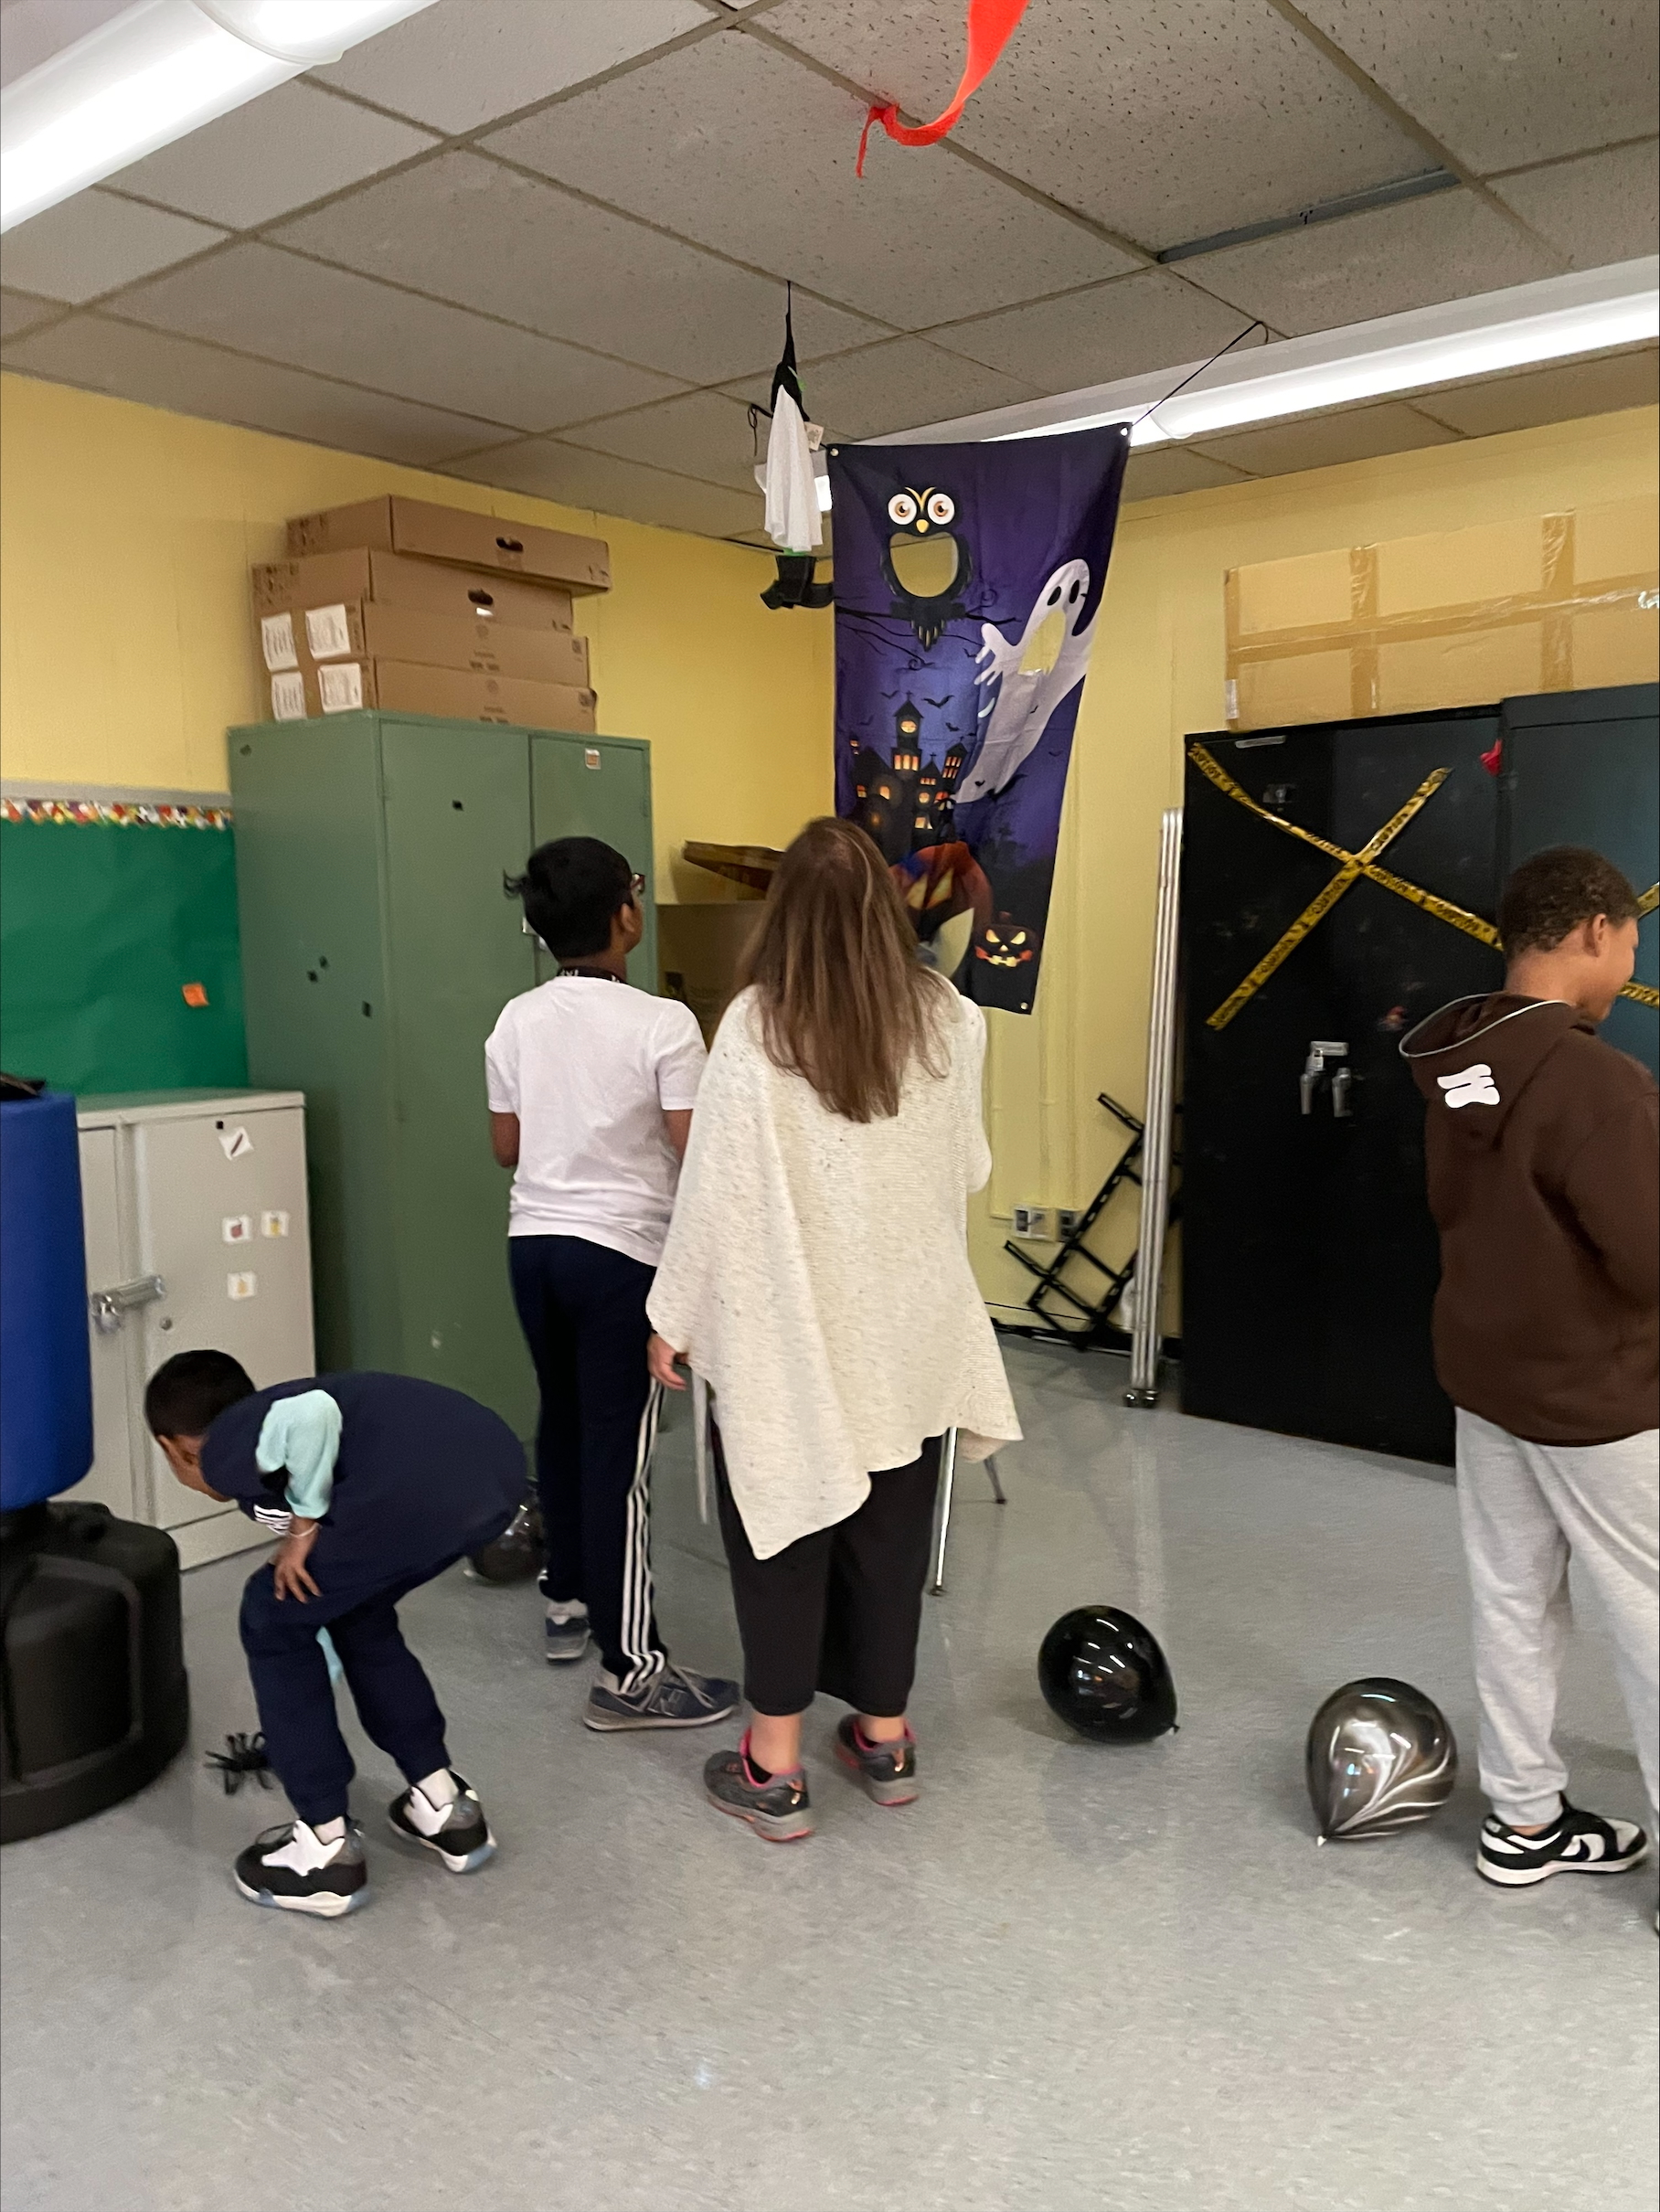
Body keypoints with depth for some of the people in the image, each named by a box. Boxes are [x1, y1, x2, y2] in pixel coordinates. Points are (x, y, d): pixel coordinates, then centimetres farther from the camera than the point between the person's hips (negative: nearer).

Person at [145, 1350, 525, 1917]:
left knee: (272, 1621, 18)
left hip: (424, 1485, -8)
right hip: (496, 1462, 8)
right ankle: (445, 1808, 39)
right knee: (354, 1610, 32)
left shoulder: (223, 1450, 13)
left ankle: (327, 1850, 24)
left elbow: (311, 1413, -12)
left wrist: (303, 1526, 4)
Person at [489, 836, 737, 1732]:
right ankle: (630, 1672, 3)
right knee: (618, 1451, -3)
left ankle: (568, 1602, 35)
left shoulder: (515, 1021, 3)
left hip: (534, 1241, 6)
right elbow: (693, 1154, -14)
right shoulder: (662, 1023, -15)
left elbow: (506, 1148, 11)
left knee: (563, 1422, 20)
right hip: (621, 1253, -6)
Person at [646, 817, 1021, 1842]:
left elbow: (717, 1187, -12)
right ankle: (885, 1739, 30)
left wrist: (678, 1315, 0)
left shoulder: (755, 1028, -14)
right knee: (890, 1532, 15)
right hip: (907, 1327, 3)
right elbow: (969, 1171, 7)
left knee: (783, 1528, 9)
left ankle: (775, 1769, 18)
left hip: (784, 1331, -3)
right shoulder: (950, 1022, -4)